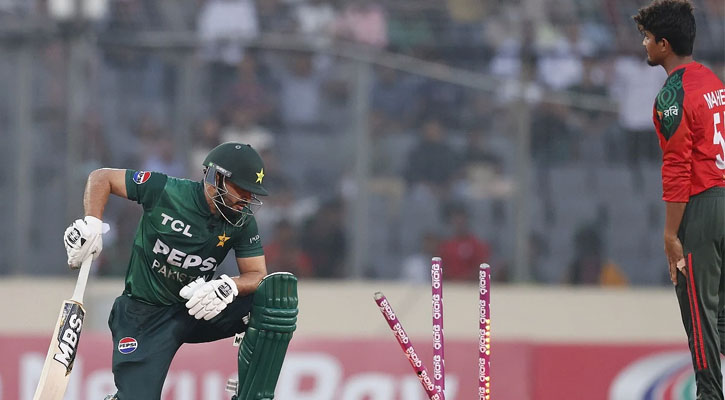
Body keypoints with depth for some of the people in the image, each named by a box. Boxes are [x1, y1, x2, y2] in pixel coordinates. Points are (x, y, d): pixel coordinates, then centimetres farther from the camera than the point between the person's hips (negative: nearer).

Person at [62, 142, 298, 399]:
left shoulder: (243, 222, -6)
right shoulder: (164, 191, -16)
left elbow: (257, 276, -9)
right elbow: (101, 178, -5)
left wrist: (228, 286, -32)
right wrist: (92, 224, -21)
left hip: (197, 310, 3)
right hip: (144, 317, -3)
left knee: (278, 291, -20)